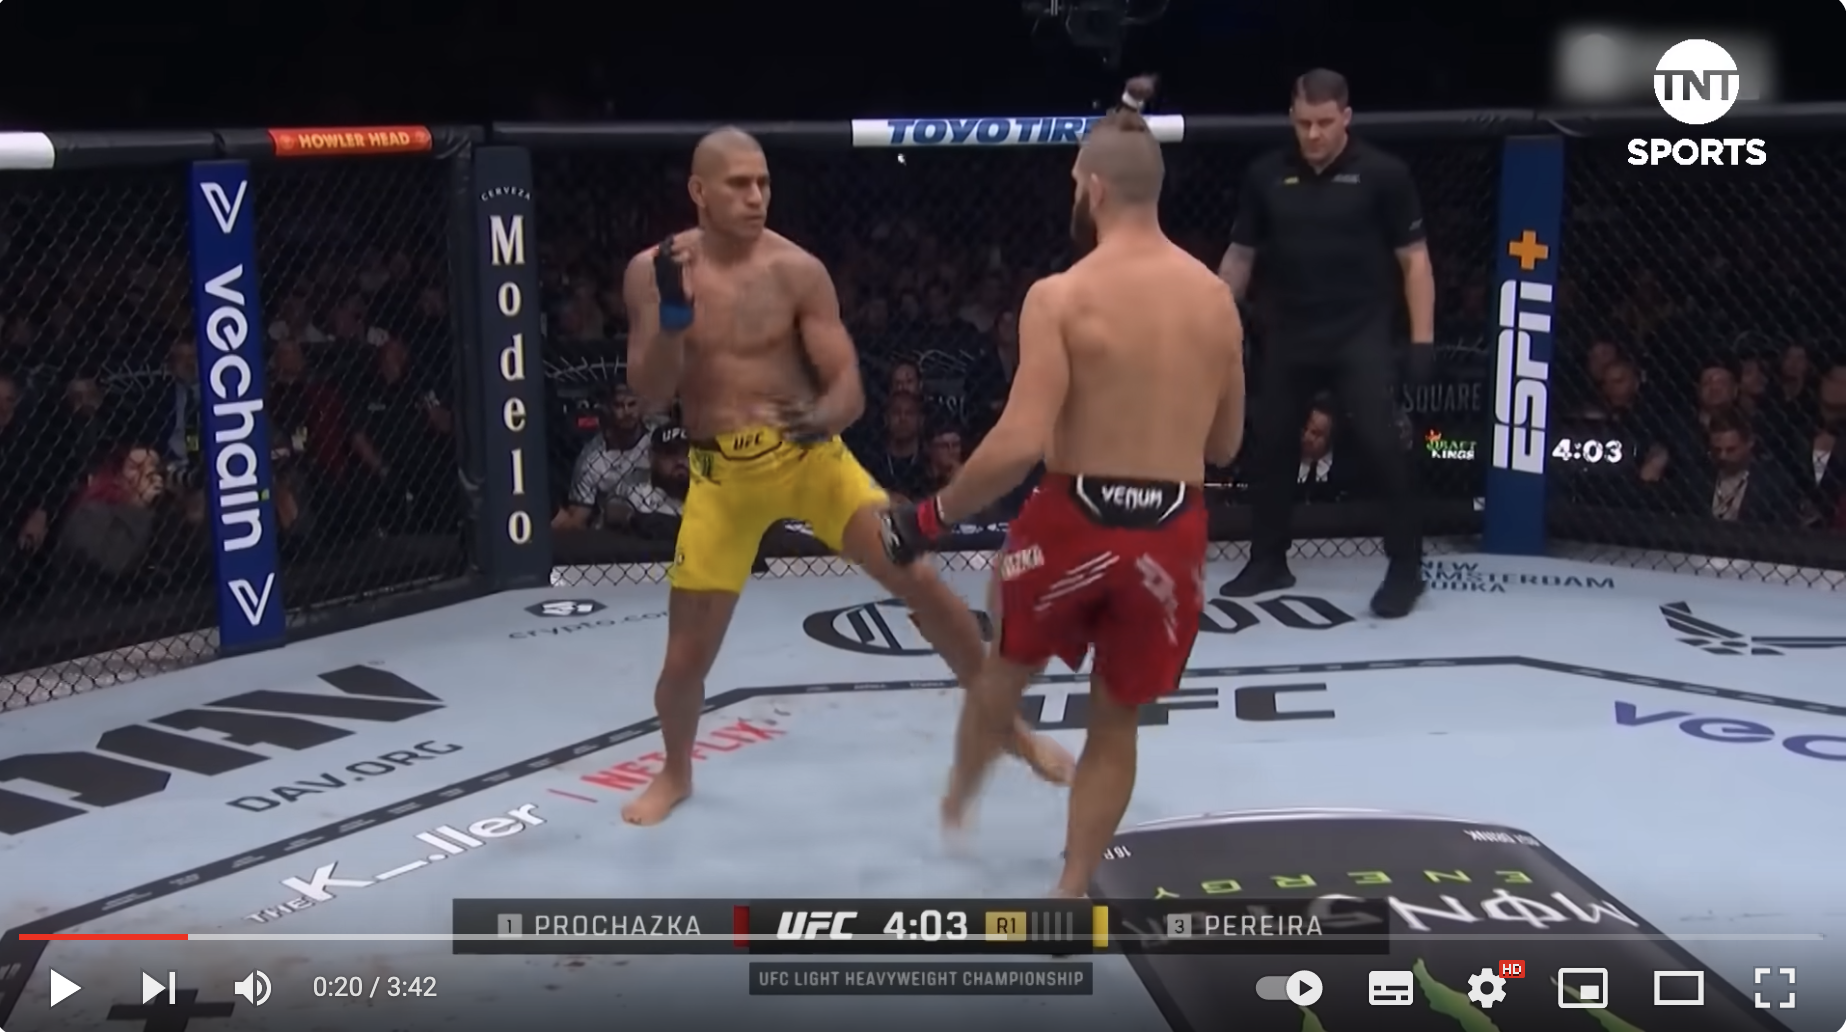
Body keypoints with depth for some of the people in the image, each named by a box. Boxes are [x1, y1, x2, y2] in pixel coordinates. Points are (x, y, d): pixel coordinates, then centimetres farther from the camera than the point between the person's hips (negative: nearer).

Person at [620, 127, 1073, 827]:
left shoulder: (798, 271, -10)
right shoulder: (652, 270, -6)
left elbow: (849, 388, -10)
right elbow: (651, 395, -9)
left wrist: (822, 419, -34)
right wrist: (671, 315, -26)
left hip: (808, 455, 0)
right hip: (721, 475, 1)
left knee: (920, 580, -9)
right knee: (686, 656, 3)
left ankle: (1007, 725, 11)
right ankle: (675, 774, 34)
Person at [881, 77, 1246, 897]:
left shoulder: (1060, 296, -12)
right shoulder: (1214, 296, 4)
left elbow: (1020, 444, -20)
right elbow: (1225, 445, 12)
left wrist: (931, 517, -10)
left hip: (1076, 520, -2)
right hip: (1171, 532, 3)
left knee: (1009, 664, 26)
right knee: (1117, 720, 17)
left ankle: (958, 799, 50)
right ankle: (1070, 895, 22)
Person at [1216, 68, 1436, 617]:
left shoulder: (1382, 174, -6)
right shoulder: (1266, 175, 3)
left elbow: (1414, 259, -4)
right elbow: (1240, 256, 12)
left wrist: (1422, 339, -10)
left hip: (1362, 336, -4)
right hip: (1290, 335, 4)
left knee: (1383, 446, -10)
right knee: (1269, 446, 9)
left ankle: (1405, 568, 2)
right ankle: (1269, 561, 25)